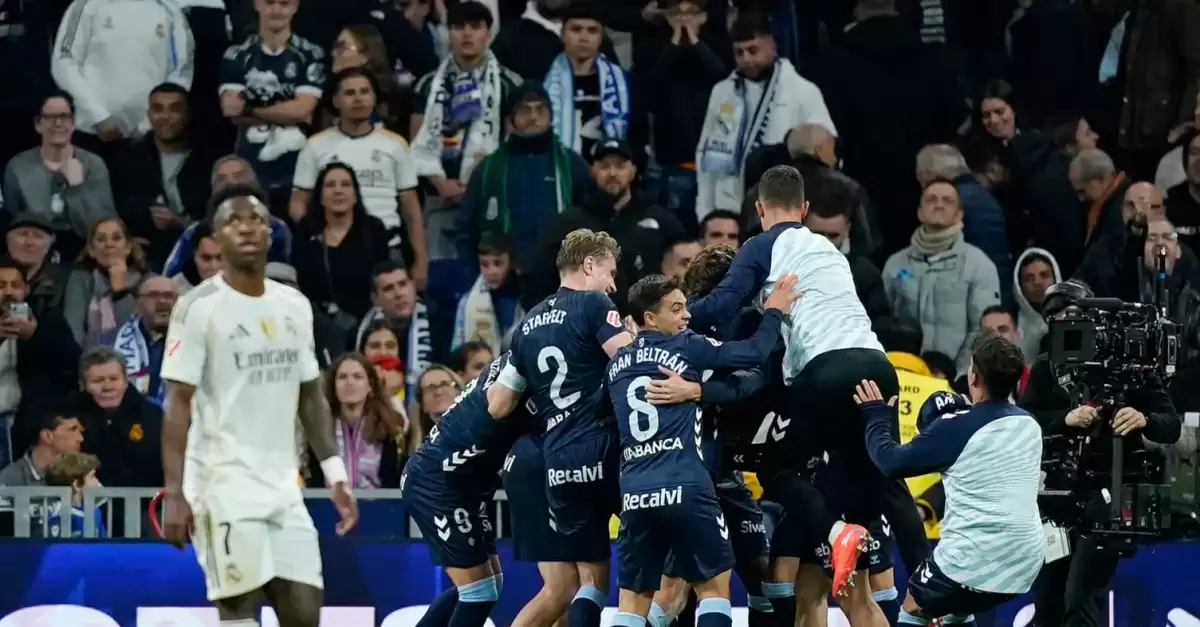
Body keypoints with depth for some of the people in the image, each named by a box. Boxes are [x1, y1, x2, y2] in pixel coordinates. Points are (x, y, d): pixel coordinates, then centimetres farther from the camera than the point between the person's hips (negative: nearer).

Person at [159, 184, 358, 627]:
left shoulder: (295, 307, 12)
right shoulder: (199, 307, -7)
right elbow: (177, 403, -10)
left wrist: (335, 475, 10)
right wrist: (174, 493, -17)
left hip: (283, 486, 6)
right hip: (225, 484, -6)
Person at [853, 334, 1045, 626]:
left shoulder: (956, 428, -12)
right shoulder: (1029, 426, 6)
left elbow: (892, 461, -4)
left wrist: (876, 418, 12)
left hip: (974, 559, -6)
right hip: (1025, 560, 6)